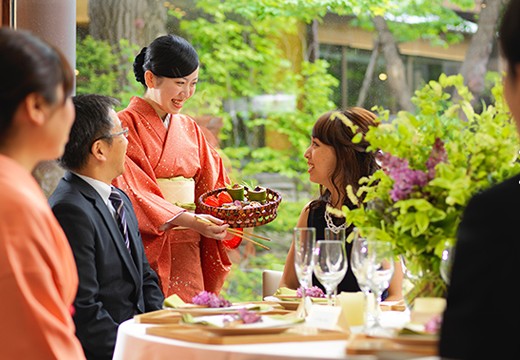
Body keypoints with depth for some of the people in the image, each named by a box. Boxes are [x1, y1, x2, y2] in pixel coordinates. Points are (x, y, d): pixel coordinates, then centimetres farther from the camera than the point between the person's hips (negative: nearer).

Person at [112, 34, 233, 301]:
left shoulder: (188, 128, 17)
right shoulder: (126, 125, -5)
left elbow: (210, 183, 14)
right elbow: (134, 192, -14)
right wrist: (189, 220, -24)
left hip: (188, 255, 6)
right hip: (149, 248, -6)